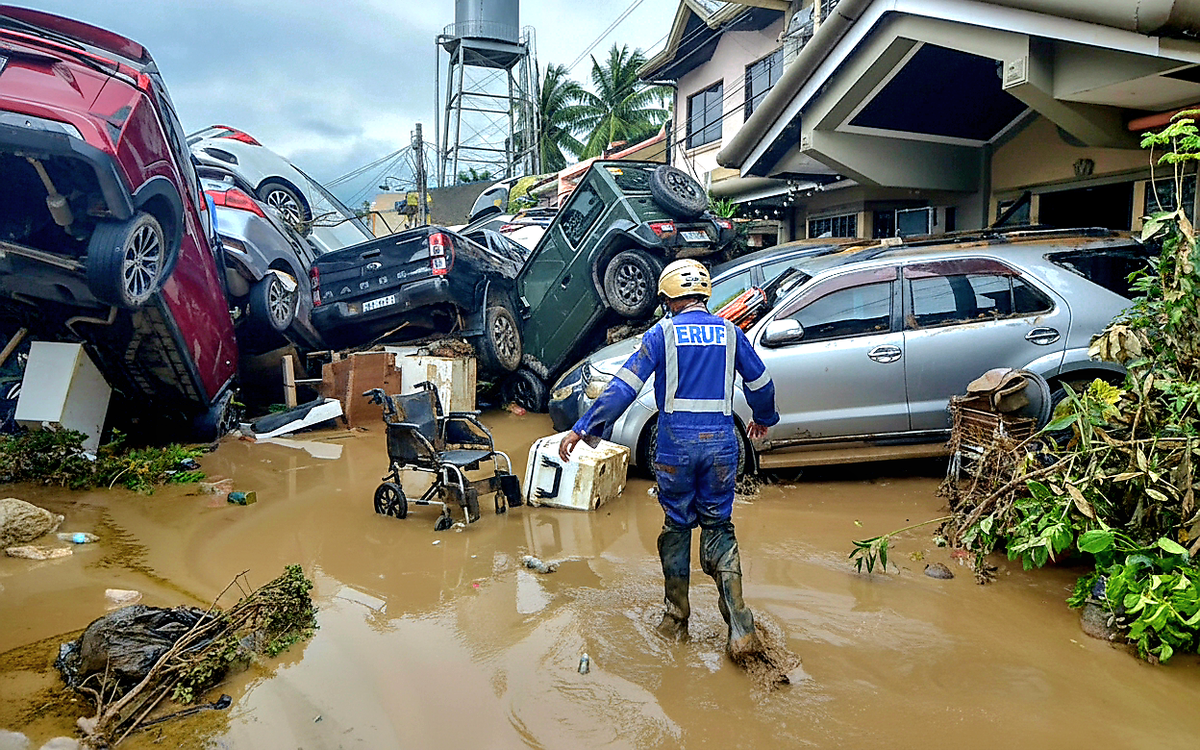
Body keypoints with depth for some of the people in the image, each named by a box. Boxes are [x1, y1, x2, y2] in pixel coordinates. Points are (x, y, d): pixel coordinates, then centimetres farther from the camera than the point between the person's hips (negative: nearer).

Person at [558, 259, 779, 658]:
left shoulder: (663, 333, -1)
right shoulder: (729, 332, 8)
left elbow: (624, 386, -7)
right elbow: (760, 383, 17)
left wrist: (583, 429, -5)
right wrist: (763, 419, 37)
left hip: (676, 442, -2)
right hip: (721, 441, 2)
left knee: (677, 526, 12)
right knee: (718, 528, 9)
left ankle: (675, 619, 22)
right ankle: (740, 627, -2)